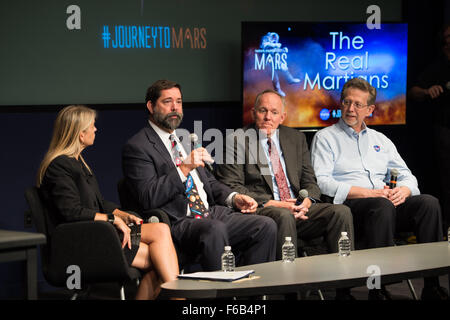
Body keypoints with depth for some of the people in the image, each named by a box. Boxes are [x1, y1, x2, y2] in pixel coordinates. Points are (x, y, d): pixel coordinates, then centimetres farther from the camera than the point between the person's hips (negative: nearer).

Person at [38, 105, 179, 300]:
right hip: (80, 242, -9)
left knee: (161, 230, -12)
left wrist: (123, 215, 4)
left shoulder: (77, 161, 20)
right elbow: (72, 212, -20)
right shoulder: (58, 166, -12)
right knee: (157, 259, -16)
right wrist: (113, 219, -16)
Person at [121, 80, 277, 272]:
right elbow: (148, 198, -15)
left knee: (265, 226, -13)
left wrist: (234, 198, 10)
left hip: (211, 213, 8)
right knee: (214, 229, -38)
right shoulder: (136, 147, -3)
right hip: (177, 223, -8)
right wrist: (184, 168, -20)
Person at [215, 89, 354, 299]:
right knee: (284, 216, -38)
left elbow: (309, 180, 17)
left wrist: (307, 201, -7)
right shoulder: (236, 140, 3)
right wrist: (269, 203, -16)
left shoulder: (296, 138, 20)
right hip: (261, 210, -5)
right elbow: (231, 188, -5)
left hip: (298, 207, 5)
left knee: (341, 212, -21)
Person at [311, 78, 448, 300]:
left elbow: (406, 176, 23)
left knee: (429, 203, -23)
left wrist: (403, 190, -5)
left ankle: (432, 286, -28)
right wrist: (368, 193, -14)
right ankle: (377, 289, -40)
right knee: (382, 206, -38)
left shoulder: (380, 140, 27)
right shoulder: (326, 138, 11)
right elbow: (321, 182, -5)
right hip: (348, 205, -5)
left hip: (386, 202, 5)